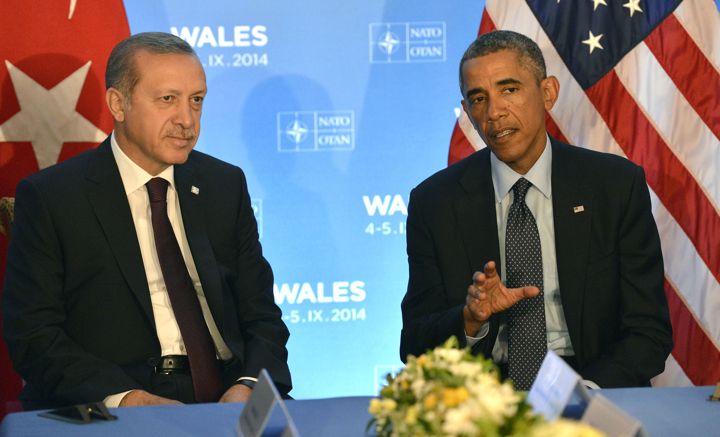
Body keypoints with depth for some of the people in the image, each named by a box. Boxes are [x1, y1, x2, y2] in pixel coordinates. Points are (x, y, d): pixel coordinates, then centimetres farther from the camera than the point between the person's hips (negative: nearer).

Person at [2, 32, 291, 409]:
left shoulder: (226, 185, 13)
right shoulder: (49, 197, 1)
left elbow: (261, 314, 11)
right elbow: (32, 334, -5)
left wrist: (248, 386, -10)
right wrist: (129, 399, -19)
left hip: (225, 396, 4)